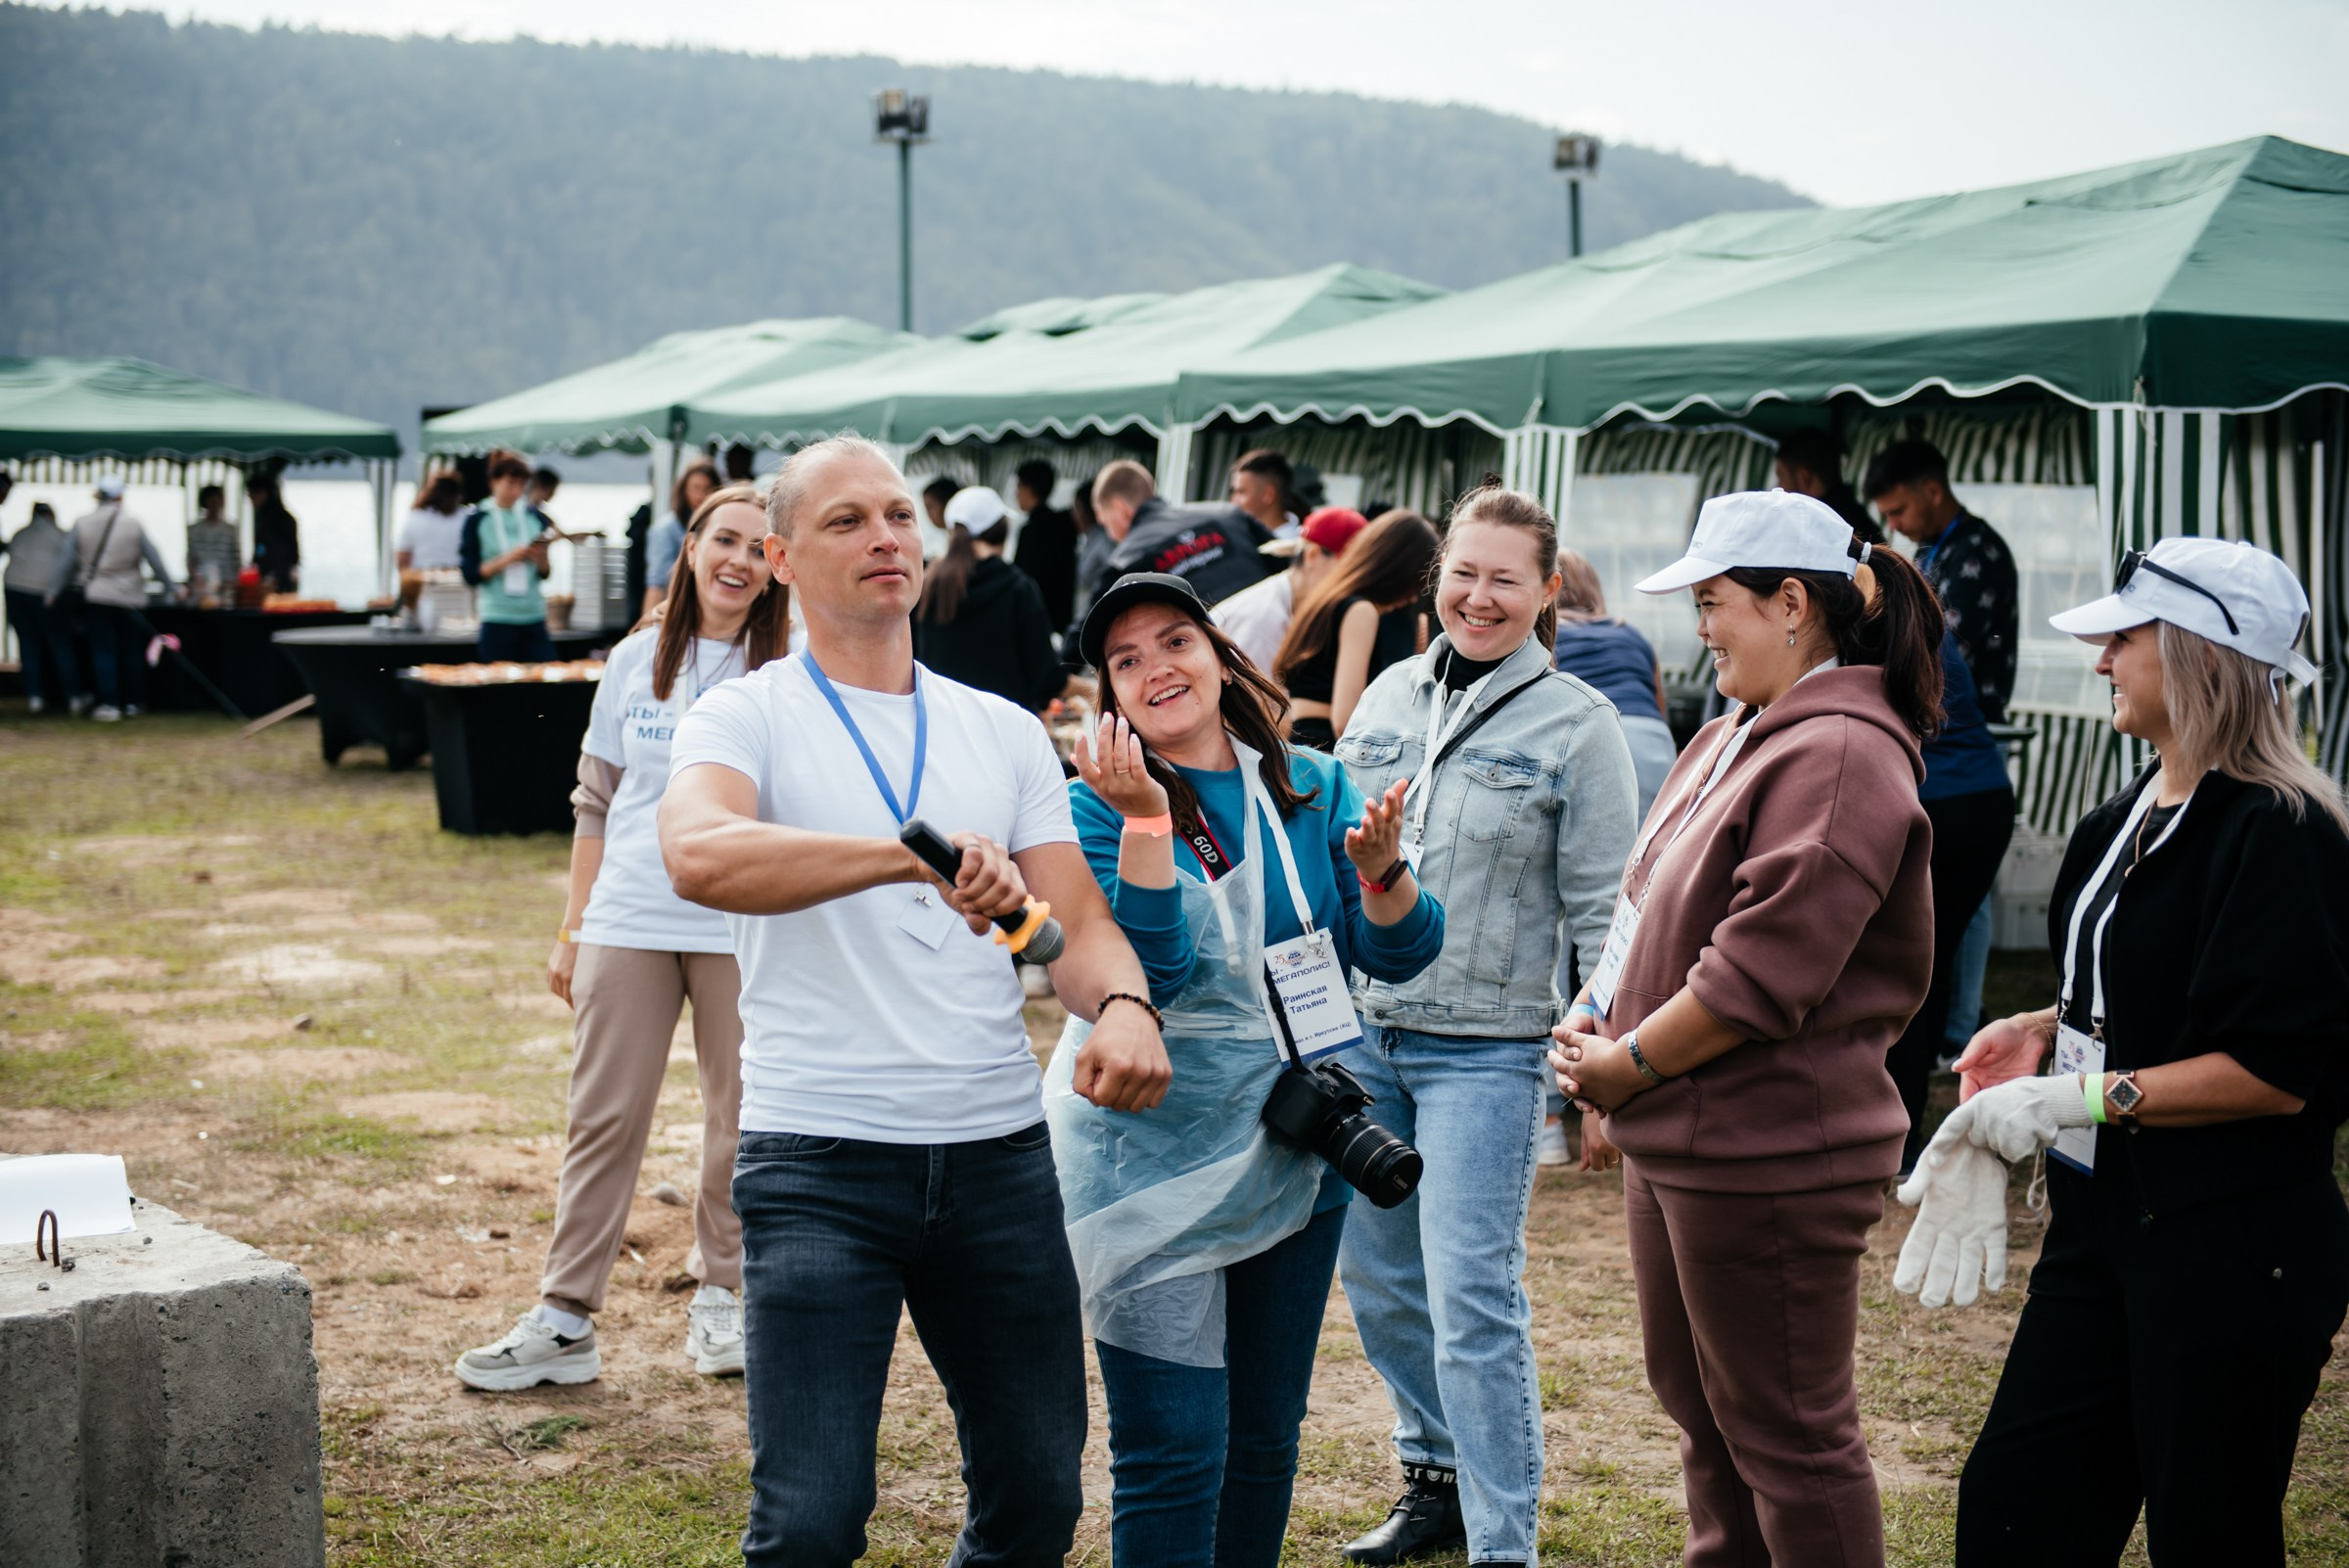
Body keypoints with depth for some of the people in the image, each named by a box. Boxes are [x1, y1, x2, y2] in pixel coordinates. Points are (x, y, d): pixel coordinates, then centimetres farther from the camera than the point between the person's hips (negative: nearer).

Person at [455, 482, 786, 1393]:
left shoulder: (787, 674, 0)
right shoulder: (636, 660, 8)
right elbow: (597, 801, 13)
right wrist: (572, 929, 12)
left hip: (742, 931, -2)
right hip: (627, 922, 2)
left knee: (741, 1121, 6)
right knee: (604, 1119, 2)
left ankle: (720, 1297, 24)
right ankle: (564, 1319, 7)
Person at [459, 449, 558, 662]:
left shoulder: (535, 517, 9)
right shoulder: (477, 520, 0)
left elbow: (545, 574, 12)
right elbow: (469, 573, -5)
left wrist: (540, 558, -9)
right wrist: (507, 559, -15)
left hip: (534, 616, 3)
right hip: (497, 619, -3)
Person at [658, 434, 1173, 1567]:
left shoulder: (1006, 735, 14)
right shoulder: (746, 718, 0)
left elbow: (1080, 924, 7)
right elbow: (698, 855, -22)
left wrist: (1122, 1004, -17)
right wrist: (920, 855, -34)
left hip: (1001, 1154, 5)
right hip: (820, 1163, -4)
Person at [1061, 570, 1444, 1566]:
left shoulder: (1313, 789, 4)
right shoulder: (1099, 809, -7)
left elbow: (1399, 953, 0)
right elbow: (1149, 967, -20)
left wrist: (1381, 869, -20)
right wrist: (1146, 821, -28)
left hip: (1297, 1151, 5)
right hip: (1153, 1155, -4)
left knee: (1266, 1436, 15)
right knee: (1174, 1451, -7)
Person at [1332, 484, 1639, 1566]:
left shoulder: (1577, 725, -6)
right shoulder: (1389, 697, 9)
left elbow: (1602, 913, -6)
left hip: (1484, 1048, -5)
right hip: (1358, 1031, 5)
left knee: (1471, 1297, -8)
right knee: (1378, 1281, 13)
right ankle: (1437, 1478, 32)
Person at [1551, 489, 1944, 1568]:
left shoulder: (1837, 755, -19)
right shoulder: (1731, 739, 13)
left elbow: (1764, 969, -25)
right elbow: (1654, 904, 21)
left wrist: (1626, 1064, -15)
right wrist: (1595, 1013, 3)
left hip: (1770, 1154, -10)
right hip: (1675, 1143, 10)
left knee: (1788, 1436, 1)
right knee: (1701, 1407, 21)